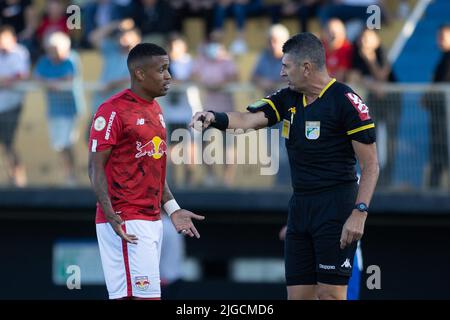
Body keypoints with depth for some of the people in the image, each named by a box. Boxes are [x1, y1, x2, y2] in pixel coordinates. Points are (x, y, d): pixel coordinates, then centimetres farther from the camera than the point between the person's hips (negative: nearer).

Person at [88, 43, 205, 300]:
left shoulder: (155, 109, 16)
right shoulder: (114, 111, -11)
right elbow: (96, 168, -12)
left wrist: (173, 209, 17)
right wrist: (112, 218, -21)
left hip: (153, 220, 8)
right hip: (126, 224, -8)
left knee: (127, 295, 7)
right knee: (145, 296, -14)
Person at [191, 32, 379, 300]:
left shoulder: (346, 101, -10)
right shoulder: (289, 98, 11)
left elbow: (371, 165, -11)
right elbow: (249, 119, -1)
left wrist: (359, 213, -20)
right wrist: (215, 117, -21)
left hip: (336, 207, -7)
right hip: (300, 206, 7)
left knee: (329, 293, -8)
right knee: (298, 294, 5)